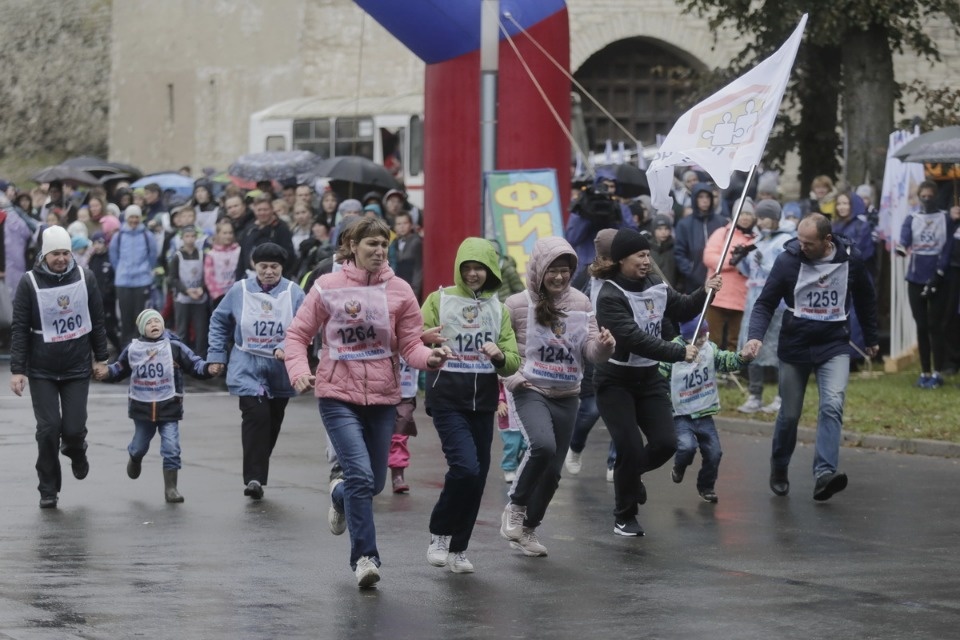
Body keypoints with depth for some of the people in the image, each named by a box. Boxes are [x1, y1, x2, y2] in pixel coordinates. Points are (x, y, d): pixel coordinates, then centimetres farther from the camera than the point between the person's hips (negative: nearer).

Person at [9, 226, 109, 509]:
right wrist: (17, 370, -10)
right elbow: (20, 329, -7)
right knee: (48, 428, -6)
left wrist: (101, 358, 8)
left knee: (74, 428, -5)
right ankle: (48, 490, 9)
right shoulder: (29, 283, -8)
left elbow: (97, 321, 6)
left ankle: (75, 450, 33)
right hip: (42, 371, -1)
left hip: (77, 368, 1)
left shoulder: (84, 278, -2)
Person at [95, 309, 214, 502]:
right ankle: (134, 458, 56)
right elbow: (120, 369, 13)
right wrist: (106, 372, -4)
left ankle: (170, 488, 2)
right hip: (142, 407, 2)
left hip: (169, 408, -2)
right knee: (140, 446, 19)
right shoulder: (132, 349, 0)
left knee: (171, 449, -9)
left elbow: (194, 364, -8)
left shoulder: (174, 347, -6)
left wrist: (208, 369, -26)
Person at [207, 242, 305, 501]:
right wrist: (216, 355, 6)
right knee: (256, 415, -18)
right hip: (248, 369, -2)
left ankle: (257, 474, 27)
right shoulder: (240, 290, -1)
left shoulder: (294, 293, -4)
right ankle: (254, 478, -20)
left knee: (272, 423, 10)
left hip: (280, 371, 2)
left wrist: (286, 348, -28)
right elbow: (219, 322, 10)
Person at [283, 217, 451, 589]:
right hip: (338, 395, -3)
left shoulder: (399, 291, 2)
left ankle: (340, 495, 47)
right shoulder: (328, 287, -2)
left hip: (382, 397, 3)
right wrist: (299, 371, -14)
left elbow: (410, 345, 1)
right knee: (361, 474, -18)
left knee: (374, 483, 11)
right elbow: (298, 334, 3)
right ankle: (365, 556, -11)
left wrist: (429, 359, -21)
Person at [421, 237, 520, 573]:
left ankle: (457, 548, 19)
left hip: (483, 402, 4)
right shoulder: (439, 300, 0)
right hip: (447, 398, -4)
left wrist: (500, 356, -14)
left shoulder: (498, 309, 11)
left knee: (477, 477, 6)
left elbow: (513, 363, 9)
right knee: (465, 467, -19)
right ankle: (440, 534, 1)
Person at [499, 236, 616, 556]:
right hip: (532, 392, -4)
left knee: (553, 469, 8)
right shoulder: (518, 304, -6)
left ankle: (529, 527, 27)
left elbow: (591, 351, 3)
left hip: (567, 397, 4)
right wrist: (511, 376, -10)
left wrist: (602, 345, -19)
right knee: (543, 445, -30)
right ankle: (515, 506, -9)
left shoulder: (580, 303, 4)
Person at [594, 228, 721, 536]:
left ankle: (629, 473, 30)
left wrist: (704, 292, -6)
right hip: (615, 383, -6)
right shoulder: (610, 296, -18)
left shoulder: (655, 286, 1)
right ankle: (624, 518, 11)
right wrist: (679, 353, -30)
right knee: (630, 449, -9)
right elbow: (635, 339, -27)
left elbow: (682, 310, 13)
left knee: (665, 443, -3)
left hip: (649, 378, 6)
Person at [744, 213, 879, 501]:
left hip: (834, 347, 0)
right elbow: (765, 303, -8)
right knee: (789, 414, 8)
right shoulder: (788, 260, -11)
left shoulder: (850, 262, -6)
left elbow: (865, 299, 12)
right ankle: (778, 470, 32)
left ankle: (825, 473, -29)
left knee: (832, 405, -20)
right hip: (794, 347, 0)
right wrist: (755, 336, -25)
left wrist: (871, 338, 21)